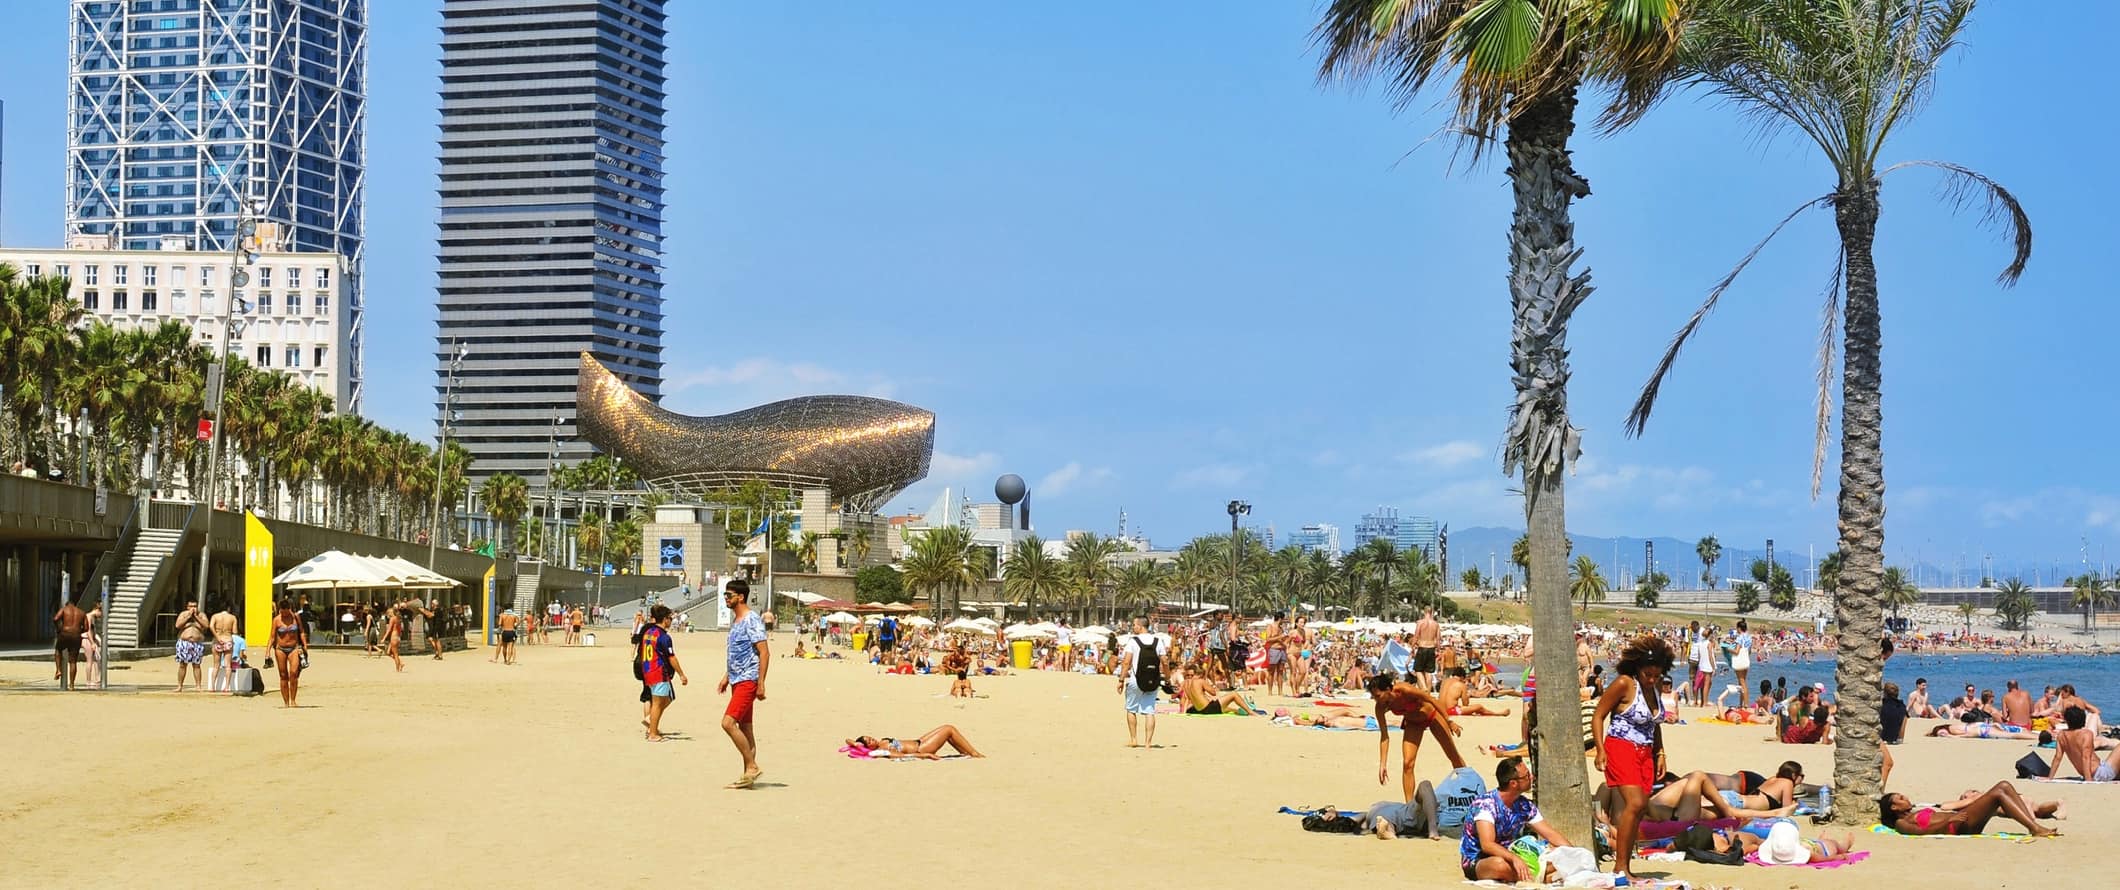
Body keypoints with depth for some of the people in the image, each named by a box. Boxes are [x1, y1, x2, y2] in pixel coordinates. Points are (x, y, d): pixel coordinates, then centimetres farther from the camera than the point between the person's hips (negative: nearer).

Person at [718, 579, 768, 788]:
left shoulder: (752, 620, -14)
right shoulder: (735, 620, 16)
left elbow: (764, 653, -18)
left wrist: (761, 683, -21)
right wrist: (726, 677, 24)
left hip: (748, 680, -10)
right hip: (737, 680, 10)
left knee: (728, 722, -17)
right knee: (744, 727, 10)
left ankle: (752, 766, -10)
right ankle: (749, 773, 14)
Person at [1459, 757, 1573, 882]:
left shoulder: (1526, 806, 1)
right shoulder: (1485, 804, -21)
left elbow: (1551, 835, 5)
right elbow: (1487, 845, -32)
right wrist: (1514, 858, -48)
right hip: (1476, 862, -7)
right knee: (1500, 864, -41)